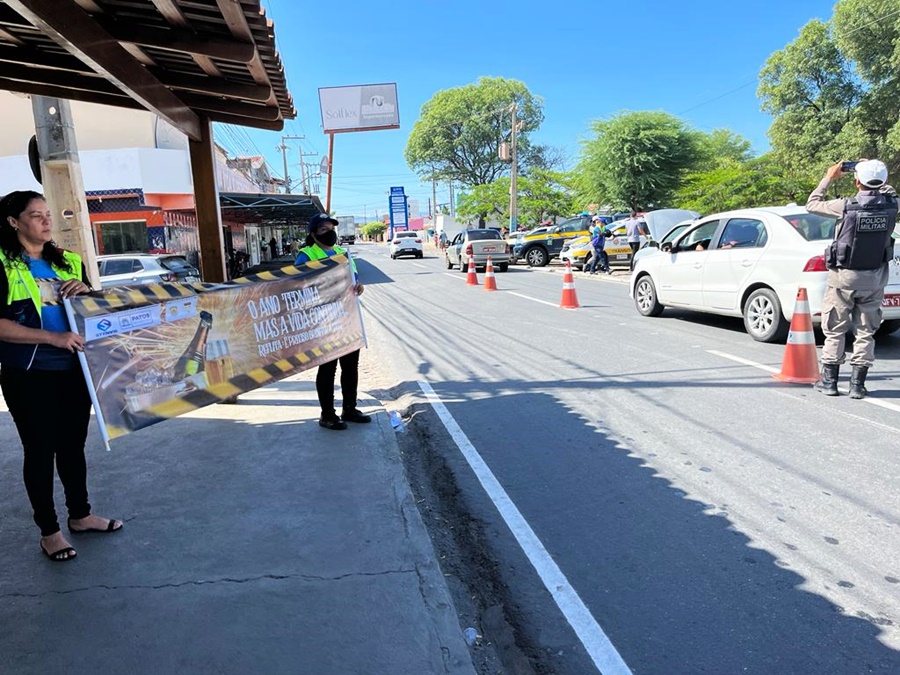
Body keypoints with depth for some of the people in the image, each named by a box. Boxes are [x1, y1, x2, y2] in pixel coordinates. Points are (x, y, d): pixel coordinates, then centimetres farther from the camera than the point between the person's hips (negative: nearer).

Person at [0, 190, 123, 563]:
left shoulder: (68, 262, 9)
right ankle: (49, 531, 21)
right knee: (40, 451, 6)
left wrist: (87, 292, -5)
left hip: (73, 371, 5)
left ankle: (81, 515, 32)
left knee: (73, 445, 16)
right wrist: (53, 337, -25)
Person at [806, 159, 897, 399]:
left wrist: (828, 177, 7)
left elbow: (812, 204, -2)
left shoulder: (847, 206, -17)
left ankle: (829, 381, 13)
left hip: (844, 277, -3)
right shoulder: (890, 205, -5)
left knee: (835, 331, 8)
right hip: (874, 279, 3)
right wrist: (874, 171, 17)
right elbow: (887, 189, 20)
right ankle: (857, 384, 11)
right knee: (866, 332, 10)